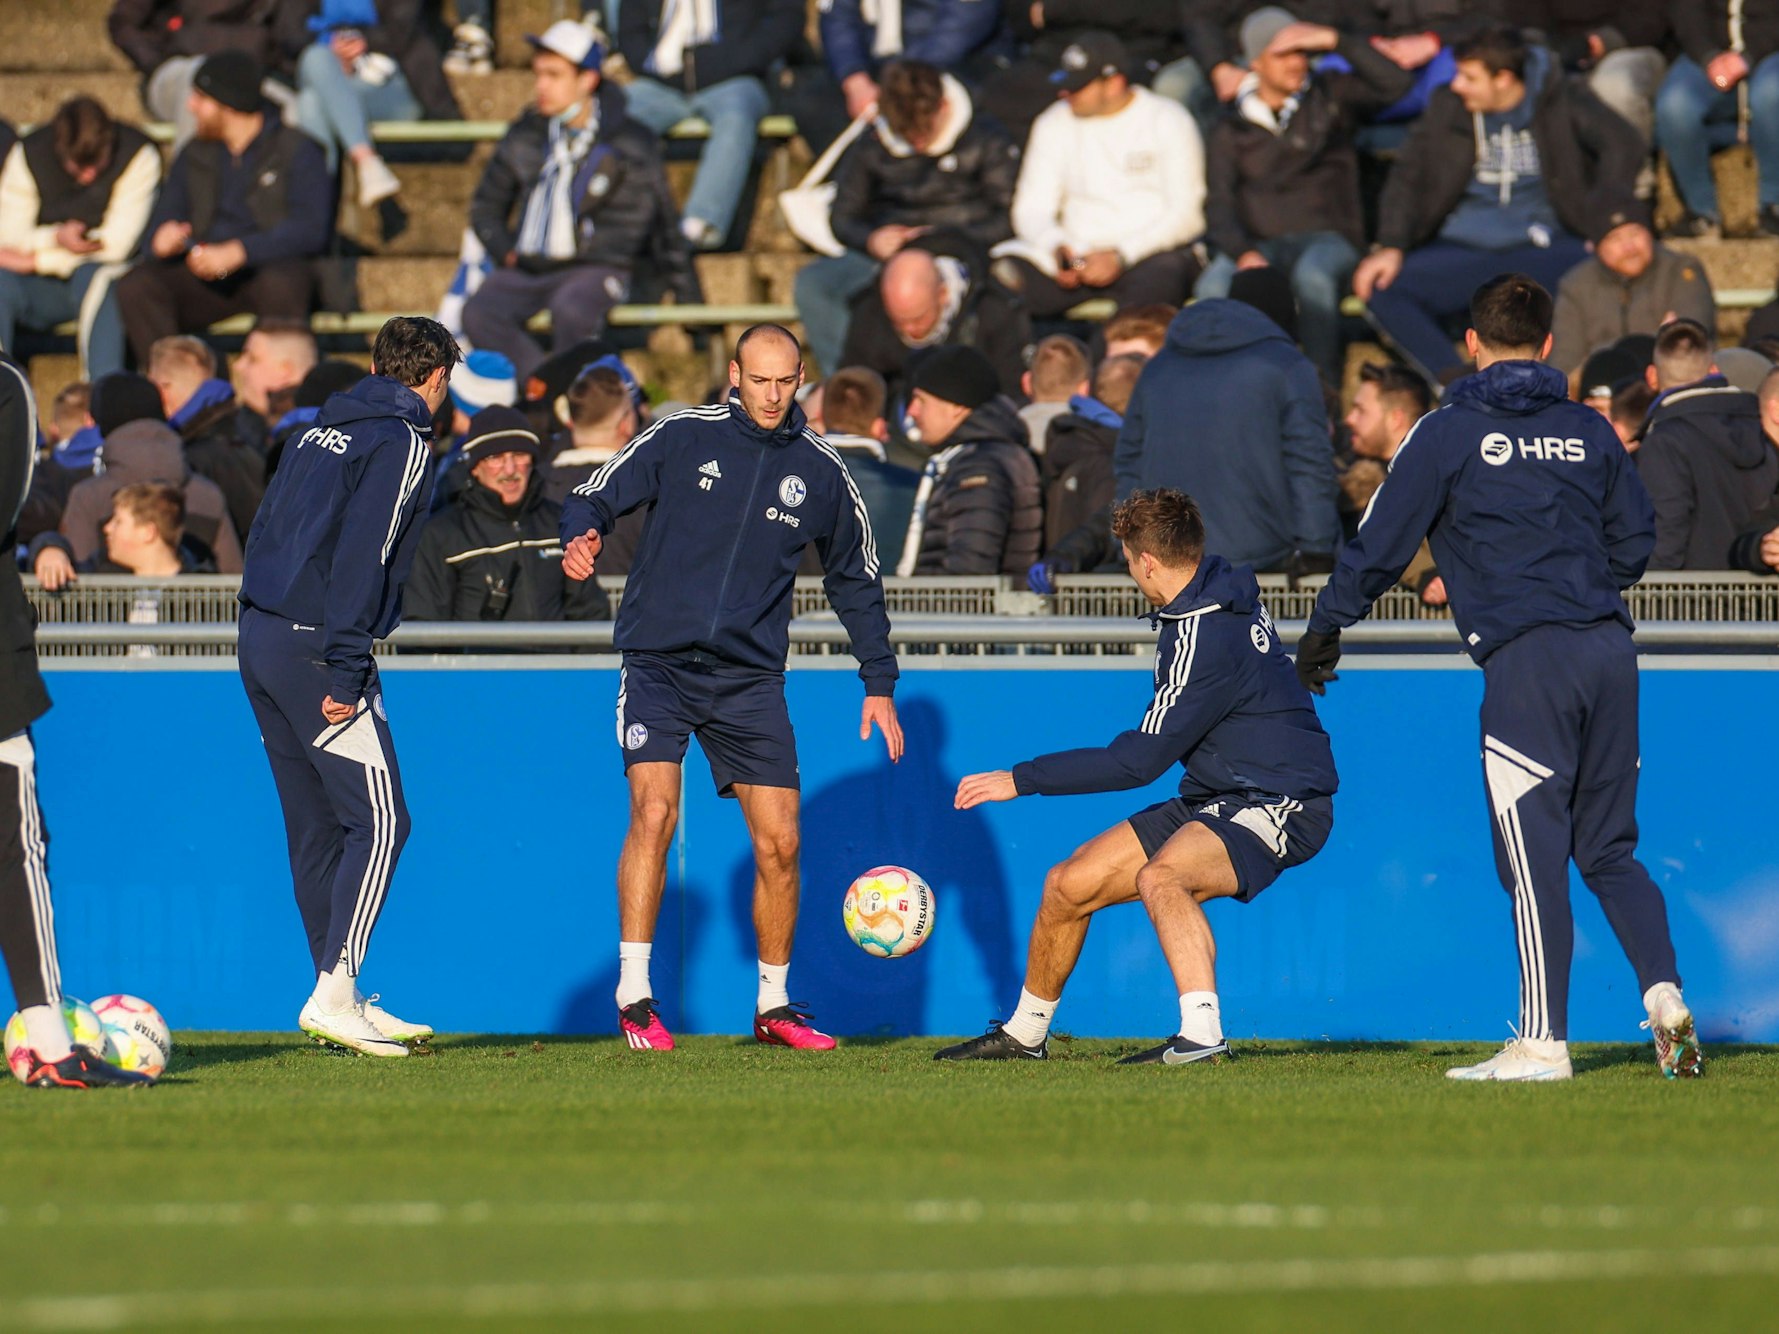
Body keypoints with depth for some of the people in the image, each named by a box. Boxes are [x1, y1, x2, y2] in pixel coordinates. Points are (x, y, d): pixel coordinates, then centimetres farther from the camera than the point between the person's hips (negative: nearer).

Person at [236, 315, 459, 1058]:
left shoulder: (323, 430, 18)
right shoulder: (401, 443, -7)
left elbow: (265, 529, 19)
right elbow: (361, 557, -17)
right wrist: (344, 670, -19)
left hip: (259, 635, 9)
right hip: (315, 647, -9)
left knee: (316, 827, 12)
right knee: (378, 821, -6)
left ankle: (341, 1000, 14)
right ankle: (334, 996, -14)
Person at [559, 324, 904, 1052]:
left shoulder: (821, 472, 6)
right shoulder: (681, 437, -2)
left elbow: (856, 580, 17)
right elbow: (593, 498, 0)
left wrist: (879, 683, 15)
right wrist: (582, 535, -24)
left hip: (750, 677, 3)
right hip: (658, 662, -3)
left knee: (778, 842, -1)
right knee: (653, 812, -20)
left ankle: (773, 1006, 16)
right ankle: (634, 998, -14)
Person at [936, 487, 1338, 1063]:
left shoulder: (1205, 638, -23)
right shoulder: (1222, 588, 5)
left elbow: (1140, 760, -21)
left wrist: (1023, 779, -15)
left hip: (1278, 807, -10)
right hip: (1212, 800, 10)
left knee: (1160, 876, -38)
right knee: (1069, 885, 8)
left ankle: (1202, 1033, -46)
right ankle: (1025, 1032, 27)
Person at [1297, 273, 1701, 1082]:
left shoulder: (1450, 433, 1)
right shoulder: (1588, 431, 13)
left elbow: (1382, 543, 3)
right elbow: (1635, 544, 18)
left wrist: (1326, 627, 16)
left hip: (1526, 659, -5)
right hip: (1608, 649, 5)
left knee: (1533, 854, -3)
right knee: (1609, 846, 14)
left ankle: (1543, 1043, -3)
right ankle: (1663, 992, -4)